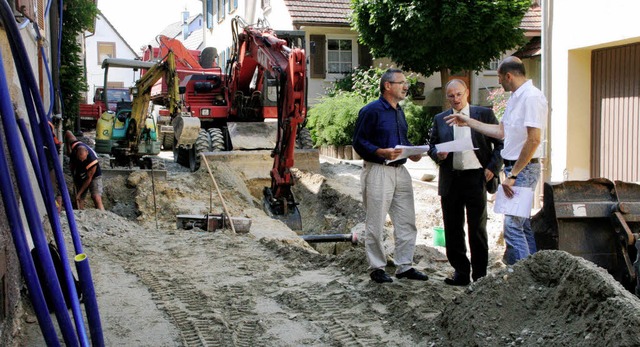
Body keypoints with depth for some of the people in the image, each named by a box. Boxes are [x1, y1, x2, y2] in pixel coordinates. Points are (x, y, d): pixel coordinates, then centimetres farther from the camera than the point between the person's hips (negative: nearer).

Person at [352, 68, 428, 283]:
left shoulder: (399, 112, 16)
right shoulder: (371, 110, -9)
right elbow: (359, 142, -12)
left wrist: (412, 152, 5)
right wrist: (382, 152, -25)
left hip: (400, 170, 8)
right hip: (378, 171, -8)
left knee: (407, 222, 9)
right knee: (376, 224, 0)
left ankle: (404, 266, 18)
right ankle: (377, 268, 11)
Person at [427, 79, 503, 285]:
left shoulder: (484, 114, 4)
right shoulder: (440, 119, 12)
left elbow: (501, 143, 3)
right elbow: (432, 146, 14)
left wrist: (493, 167, -8)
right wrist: (437, 154, -8)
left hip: (476, 178, -3)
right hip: (450, 181, 3)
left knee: (477, 229, 2)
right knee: (453, 229, 7)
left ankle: (480, 275, 12)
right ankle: (461, 272, 18)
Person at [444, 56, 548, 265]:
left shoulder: (532, 97, -16)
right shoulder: (515, 98, 16)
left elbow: (534, 140, -22)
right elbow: (501, 132, 23)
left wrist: (513, 174, -19)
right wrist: (468, 122, 25)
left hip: (524, 170, -10)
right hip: (515, 169, 10)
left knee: (513, 225, -12)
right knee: (523, 225, 13)